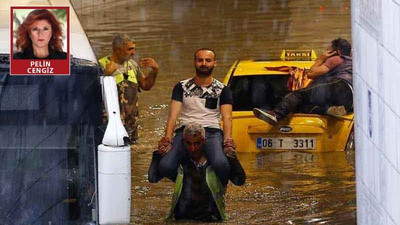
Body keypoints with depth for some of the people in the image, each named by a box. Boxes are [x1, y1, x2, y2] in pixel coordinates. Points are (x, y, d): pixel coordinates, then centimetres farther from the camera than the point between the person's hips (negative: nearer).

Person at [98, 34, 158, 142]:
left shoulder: (132, 64, 12)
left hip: (131, 120, 6)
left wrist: (155, 71, 8)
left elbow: (145, 86, 23)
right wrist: (106, 73, -28)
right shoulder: (102, 65, -9)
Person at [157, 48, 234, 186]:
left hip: (212, 133, -1)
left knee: (221, 164, -34)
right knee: (165, 166, -27)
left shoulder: (222, 90, 13)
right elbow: (173, 115, 5)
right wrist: (167, 139, -12)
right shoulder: (182, 87, 15)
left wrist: (228, 141, -17)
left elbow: (227, 118, 2)